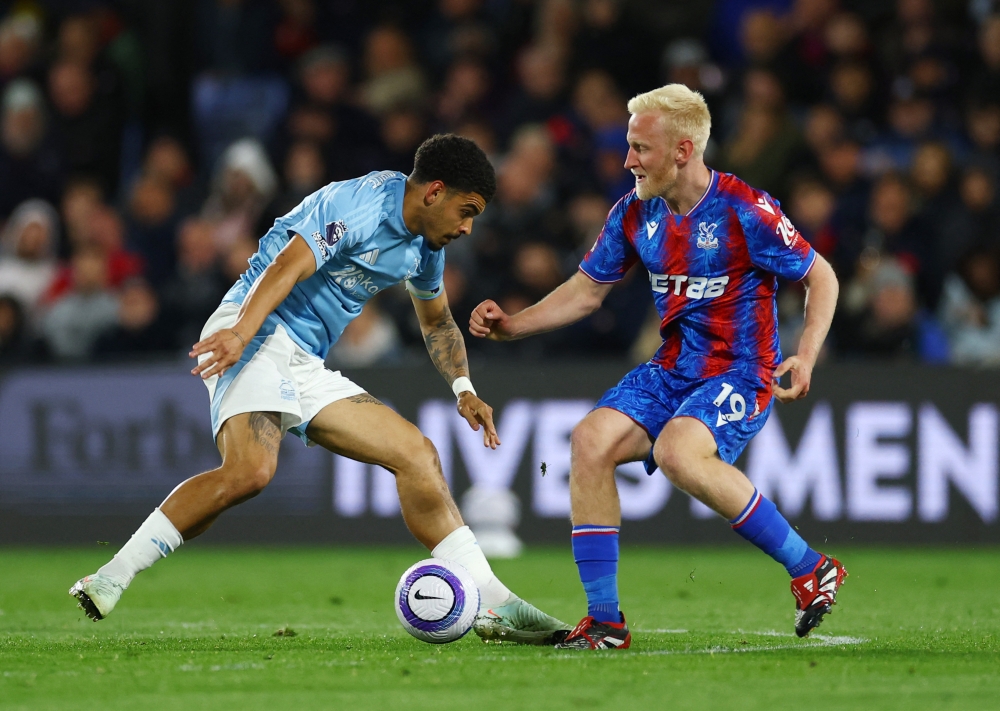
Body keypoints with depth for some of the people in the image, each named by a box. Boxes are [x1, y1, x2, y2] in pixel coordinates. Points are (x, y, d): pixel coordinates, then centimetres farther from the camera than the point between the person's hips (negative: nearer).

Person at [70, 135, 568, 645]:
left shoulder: (425, 246, 18)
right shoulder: (359, 204, -12)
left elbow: (437, 321, 35)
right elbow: (287, 267, -24)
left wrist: (463, 390, 21)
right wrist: (241, 333, -38)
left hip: (306, 367, 9)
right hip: (258, 336, -9)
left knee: (416, 453, 1)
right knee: (250, 470, -33)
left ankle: (493, 606, 4)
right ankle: (108, 582, -28)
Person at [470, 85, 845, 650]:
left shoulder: (743, 210, -14)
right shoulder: (635, 213, 4)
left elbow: (821, 276, -6)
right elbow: (587, 291, 15)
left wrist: (806, 357, -20)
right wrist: (511, 325, 3)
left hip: (742, 375, -7)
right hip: (672, 370, 7)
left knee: (677, 452, -34)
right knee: (592, 440, -17)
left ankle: (810, 568, -19)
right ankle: (605, 620, -11)